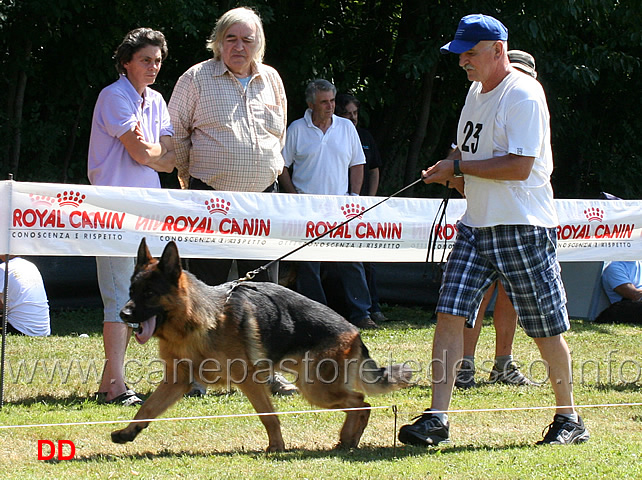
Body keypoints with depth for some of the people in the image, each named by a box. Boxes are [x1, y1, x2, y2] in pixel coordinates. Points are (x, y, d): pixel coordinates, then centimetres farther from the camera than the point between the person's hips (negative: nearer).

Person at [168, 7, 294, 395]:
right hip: (211, 196, -4)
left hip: (262, 197, 4)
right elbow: (177, 133, 5)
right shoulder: (197, 78, 0)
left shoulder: (271, 80, 12)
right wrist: (190, 178, 8)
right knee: (207, 286, -2)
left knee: (265, 287, 4)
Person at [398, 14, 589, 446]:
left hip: (524, 228, -8)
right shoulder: (476, 91, 15)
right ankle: (437, 419, -5)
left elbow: (520, 166, -21)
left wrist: (458, 166, -15)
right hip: (476, 224, 8)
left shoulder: (524, 94, -13)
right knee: (450, 315, -4)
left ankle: (569, 419, 16)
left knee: (547, 329, 2)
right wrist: (460, 179, 5)